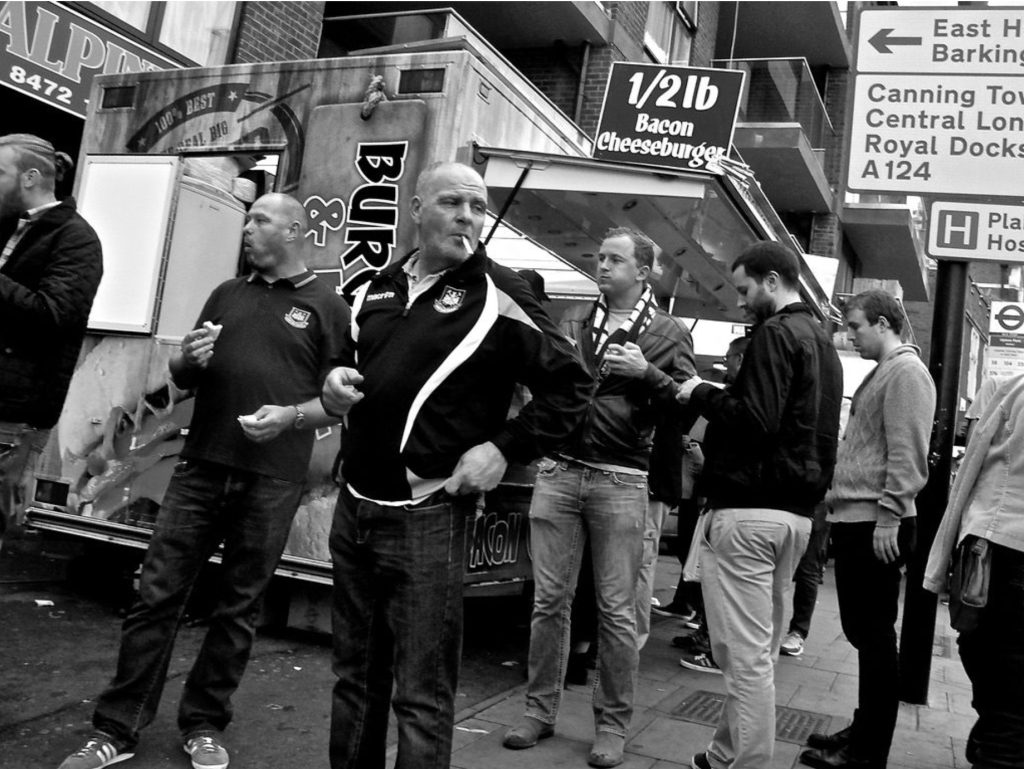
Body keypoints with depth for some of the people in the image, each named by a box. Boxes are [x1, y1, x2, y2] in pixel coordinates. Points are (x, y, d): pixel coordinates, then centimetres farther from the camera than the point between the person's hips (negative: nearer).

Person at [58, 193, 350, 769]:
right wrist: (189, 360, -1)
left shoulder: (327, 306, 3)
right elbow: (182, 378, 21)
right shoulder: (227, 295, 18)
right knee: (158, 593, 3)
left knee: (240, 606, 6)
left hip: (272, 482, -3)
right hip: (201, 466, 4)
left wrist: (292, 415, -17)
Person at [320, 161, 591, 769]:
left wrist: (505, 448, -11)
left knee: (422, 695, 0)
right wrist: (336, 383, 4)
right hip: (355, 507, 6)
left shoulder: (498, 294, -6)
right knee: (355, 676, 18)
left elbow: (571, 387, -4)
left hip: (429, 517, -6)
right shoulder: (379, 289, 11)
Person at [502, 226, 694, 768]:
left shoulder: (666, 333, 6)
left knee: (616, 610, 2)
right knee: (549, 601, 7)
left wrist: (645, 373, -15)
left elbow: (685, 407, -1)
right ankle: (540, 710, 21)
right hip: (558, 472, 3)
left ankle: (612, 723, 16)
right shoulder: (573, 319, 15)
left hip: (619, 483, -3)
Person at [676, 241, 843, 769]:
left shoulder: (776, 333, -10)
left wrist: (701, 395, -7)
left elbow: (755, 418, -20)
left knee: (745, 654, -5)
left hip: (748, 509, -10)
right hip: (796, 511, 10)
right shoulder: (822, 342, 19)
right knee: (761, 649, 14)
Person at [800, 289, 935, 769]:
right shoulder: (882, 372, 19)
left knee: (874, 637, -2)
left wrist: (888, 518, -20)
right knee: (861, 633, 15)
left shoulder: (905, 372, -10)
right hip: (853, 520, 10)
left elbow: (907, 455, -18)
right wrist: (838, 499, 19)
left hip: (875, 526, -10)